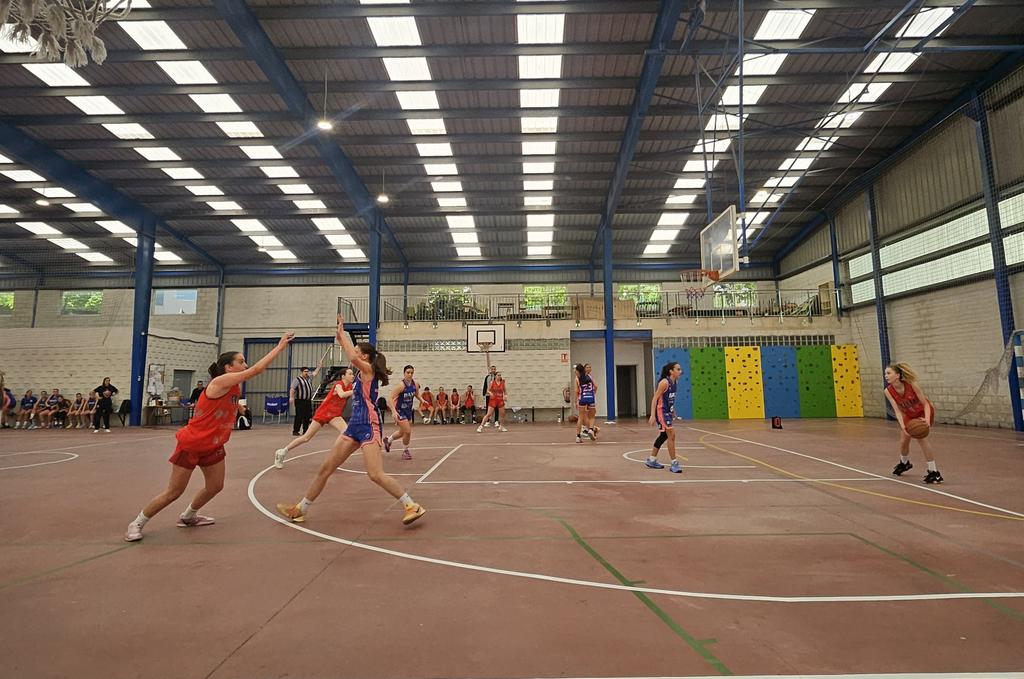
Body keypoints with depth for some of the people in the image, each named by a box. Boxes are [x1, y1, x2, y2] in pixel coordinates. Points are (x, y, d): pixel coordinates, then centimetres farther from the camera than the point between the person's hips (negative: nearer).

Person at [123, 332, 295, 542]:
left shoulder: (235, 388, 1)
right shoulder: (220, 382, -25)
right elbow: (256, 369, -32)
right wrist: (280, 346, -31)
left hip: (213, 446, 8)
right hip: (190, 445, -8)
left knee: (215, 486, 12)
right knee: (174, 492, 2)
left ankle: (188, 517, 36)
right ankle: (137, 524, 23)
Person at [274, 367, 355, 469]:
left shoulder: (349, 386, 1)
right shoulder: (338, 384, -18)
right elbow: (341, 395, -40)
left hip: (334, 415, 6)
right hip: (323, 412, -6)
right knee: (307, 437, 0)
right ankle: (282, 452, 18)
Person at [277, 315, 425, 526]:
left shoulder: (368, 369, -8)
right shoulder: (362, 371, 16)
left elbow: (352, 357, -26)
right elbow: (350, 352, 29)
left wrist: (342, 333, -13)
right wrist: (341, 334, 20)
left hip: (368, 425, -9)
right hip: (356, 424, 9)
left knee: (376, 475, -17)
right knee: (326, 468, 13)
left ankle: (412, 506, -9)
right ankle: (300, 509, 25)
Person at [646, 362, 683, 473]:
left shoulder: (675, 382, 6)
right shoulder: (664, 382, -19)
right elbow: (655, 398, -20)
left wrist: (673, 411, 21)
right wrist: (652, 415, -25)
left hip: (668, 411, 10)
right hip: (661, 411, -10)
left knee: (664, 435, 16)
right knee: (671, 435, -12)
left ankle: (651, 460, 28)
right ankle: (674, 464, -4)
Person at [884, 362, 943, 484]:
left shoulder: (912, 385, -33)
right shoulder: (888, 391, -23)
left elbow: (925, 404, -26)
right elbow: (897, 410, -25)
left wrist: (927, 420, -42)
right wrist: (902, 426, -40)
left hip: (923, 412, -4)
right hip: (909, 414, 4)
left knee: (920, 436, -23)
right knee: (904, 441, 8)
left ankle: (934, 472, -12)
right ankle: (904, 463, 41)